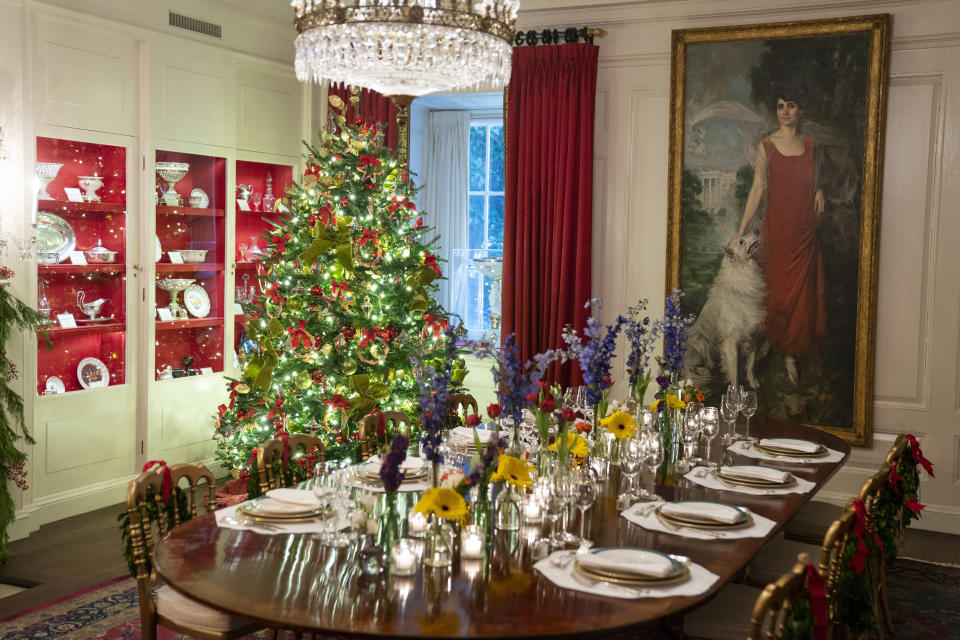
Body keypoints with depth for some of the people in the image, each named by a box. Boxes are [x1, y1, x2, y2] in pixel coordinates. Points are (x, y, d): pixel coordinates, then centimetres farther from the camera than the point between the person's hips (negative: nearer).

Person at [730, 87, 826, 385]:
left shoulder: (810, 143, 8)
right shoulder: (766, 146, -2)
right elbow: (758, 187, -5)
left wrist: (820, 191, 1)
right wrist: (742, 229, -10)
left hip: (805, 226, 3)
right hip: (778, 225, -3)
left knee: (803, 288, 5)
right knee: (780, 288, -1)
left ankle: (794, 349, 19)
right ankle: (786, 351, 8)